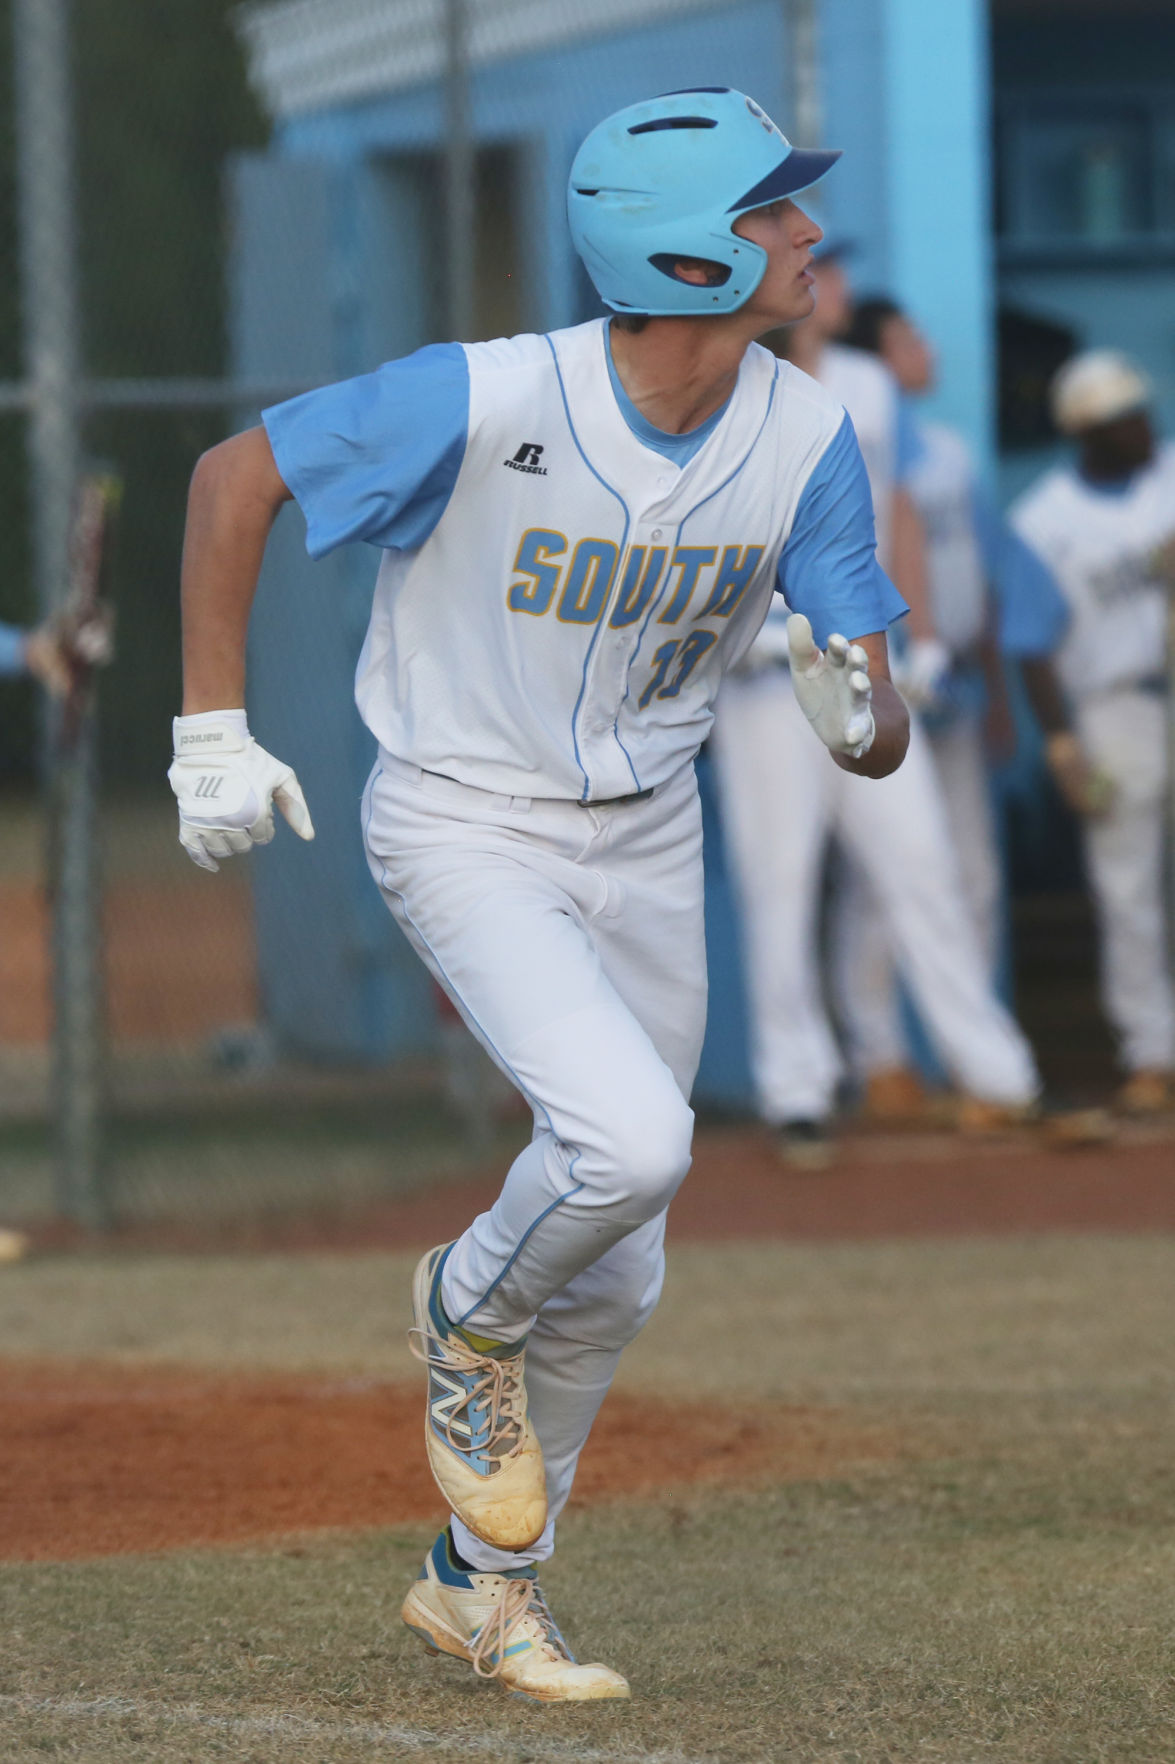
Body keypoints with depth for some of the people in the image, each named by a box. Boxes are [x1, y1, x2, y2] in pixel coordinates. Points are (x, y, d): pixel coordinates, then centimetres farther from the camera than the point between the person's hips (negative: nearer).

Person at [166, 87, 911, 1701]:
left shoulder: (805, 438, -12)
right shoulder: (485, 405, -27)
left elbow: (881, 734, -10)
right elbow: (233, 475, -14)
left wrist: (861, 718, -34)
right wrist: (211, 731, -12)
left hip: (645, 843, 6)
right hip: (465, 830, -6)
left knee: (617, 1272, 11)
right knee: (632, 1141, -27)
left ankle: (482, 1582, 33)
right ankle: (470, 1315, 7)